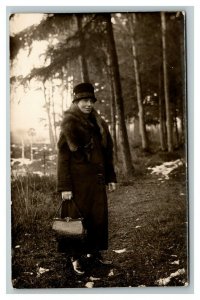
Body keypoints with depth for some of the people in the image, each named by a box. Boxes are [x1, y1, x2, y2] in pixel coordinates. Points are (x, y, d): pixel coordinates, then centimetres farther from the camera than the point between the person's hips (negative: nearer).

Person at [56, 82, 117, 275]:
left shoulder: (99, 124, 11)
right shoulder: (69, 126, -7)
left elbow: (107, 152, 15)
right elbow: (63, 157, -11)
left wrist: (111, 177, 11)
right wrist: (64, 187, -15)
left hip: (97, 179, 6)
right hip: (78, 180, -5)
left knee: (99, 216, 8)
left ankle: (94, 250, 24)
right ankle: (76, 257, 15)